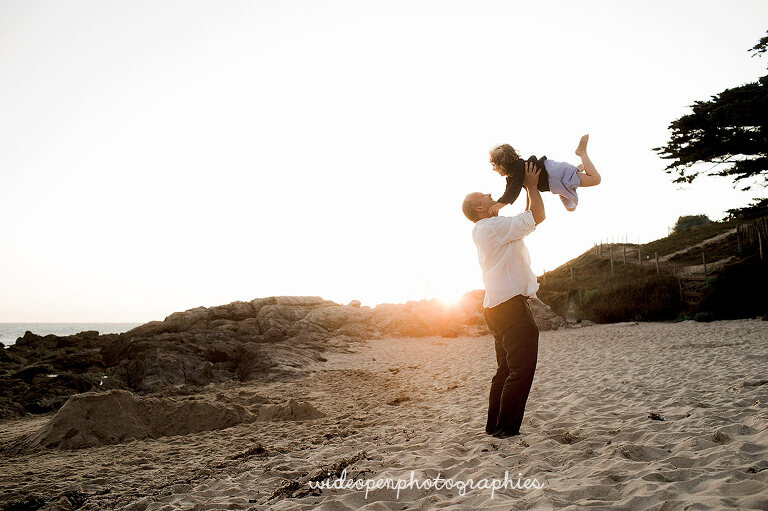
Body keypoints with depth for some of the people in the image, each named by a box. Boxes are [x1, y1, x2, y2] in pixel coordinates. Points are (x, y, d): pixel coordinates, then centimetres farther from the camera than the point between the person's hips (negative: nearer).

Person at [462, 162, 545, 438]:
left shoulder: (484, 230, 21)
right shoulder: (494, 226, -11)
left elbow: (526, 219, 33)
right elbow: (538, 216, -10)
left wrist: (528, 190, 28)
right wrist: (532, 186, 4)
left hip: (497, 307, 11)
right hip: (511, 304, -11)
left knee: (505, 370, 14)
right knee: (521, 369, -9)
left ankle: (494, 426, 17)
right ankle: (507, 429, -7)